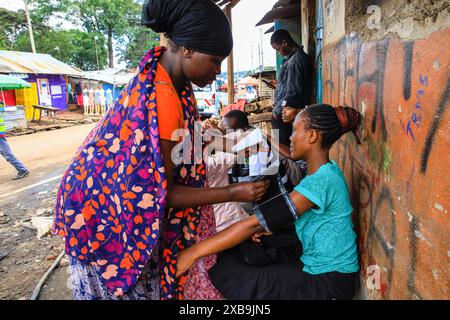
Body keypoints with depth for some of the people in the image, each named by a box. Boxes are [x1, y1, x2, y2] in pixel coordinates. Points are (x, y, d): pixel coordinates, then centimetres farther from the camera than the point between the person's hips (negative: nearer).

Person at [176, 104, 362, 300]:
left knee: (229, 280, -10)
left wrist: (195, 251, -25)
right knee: (232, 260, 4)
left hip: (329, 282, -8)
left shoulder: (321, 180, -27)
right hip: (321, 268, 8)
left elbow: (256, 223, -29)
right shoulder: (327, 171, 3)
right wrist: (268, 227, -5)